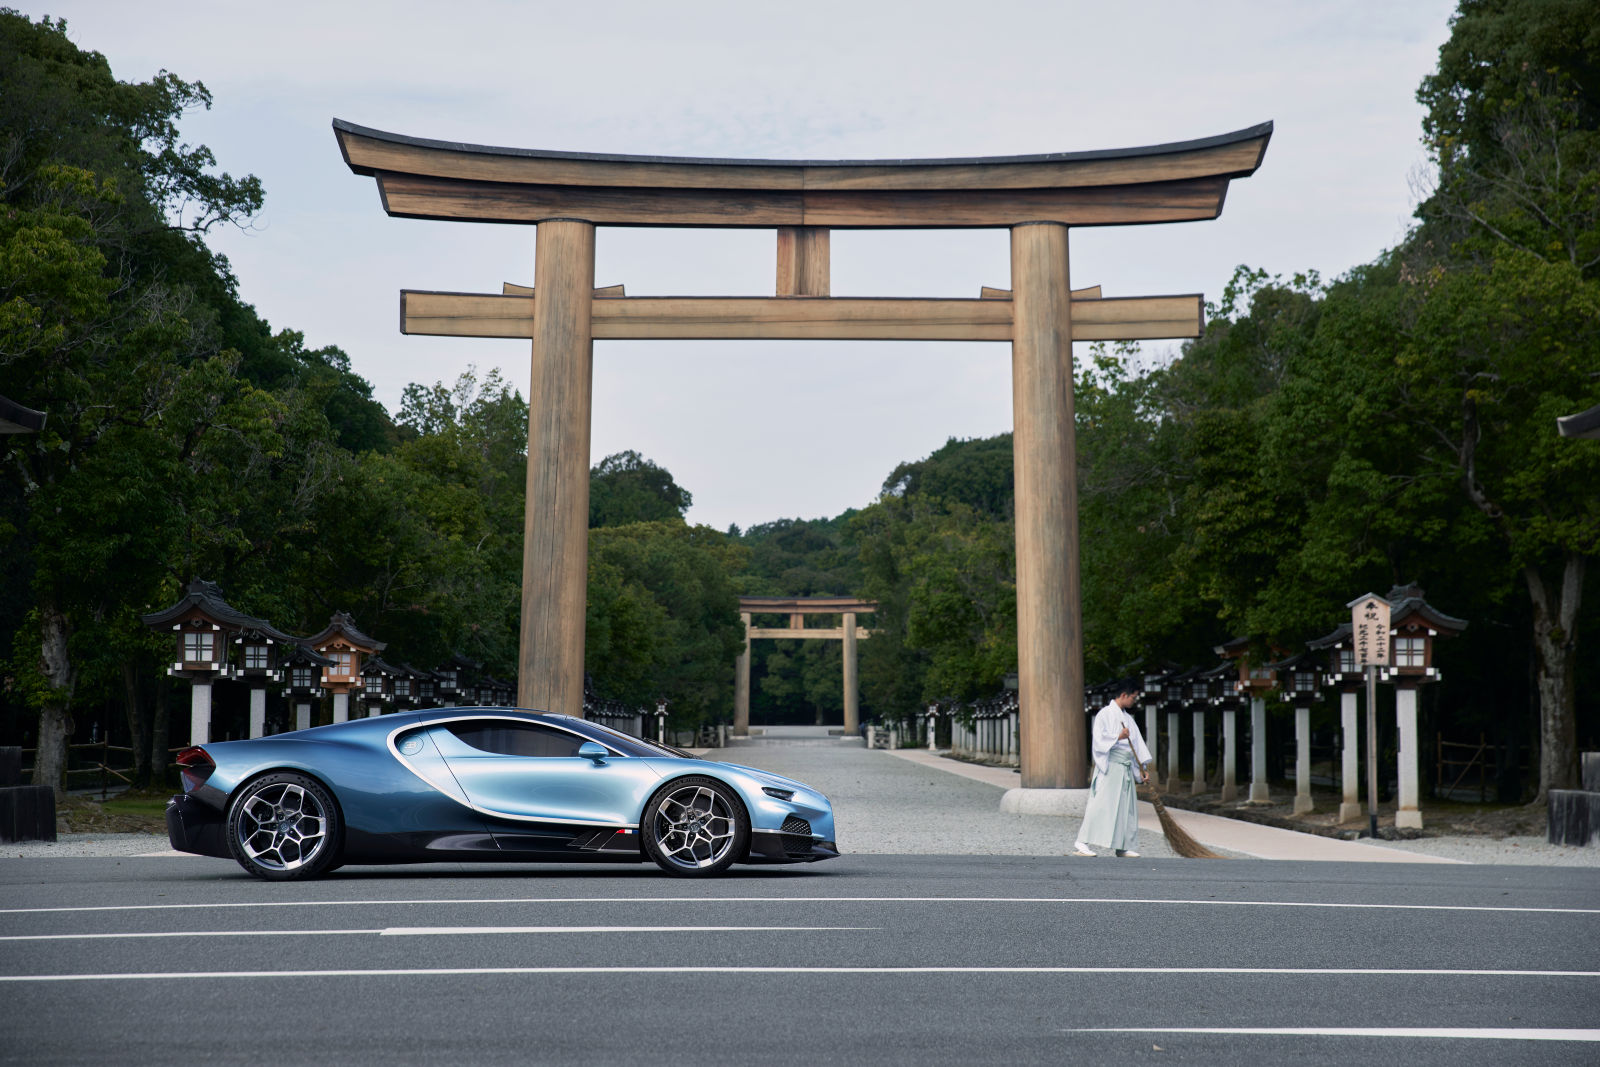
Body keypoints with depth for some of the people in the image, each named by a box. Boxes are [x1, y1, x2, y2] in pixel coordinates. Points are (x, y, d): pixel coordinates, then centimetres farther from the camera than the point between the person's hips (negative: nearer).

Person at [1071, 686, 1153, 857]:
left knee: (1127, 807, 7)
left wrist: (1142, 767, 8)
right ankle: (1081, 844, -17)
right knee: (1102, 803, -15)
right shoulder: (1105, 714, -4)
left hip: (1126, 769, 8)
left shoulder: (1128, 719, 19)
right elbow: (1099, 738, -14)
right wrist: (1119, 737, -24)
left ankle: (1123, 847, 13)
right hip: (1110, 766, -8)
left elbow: (1137, 743, 17)